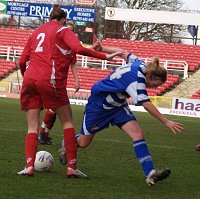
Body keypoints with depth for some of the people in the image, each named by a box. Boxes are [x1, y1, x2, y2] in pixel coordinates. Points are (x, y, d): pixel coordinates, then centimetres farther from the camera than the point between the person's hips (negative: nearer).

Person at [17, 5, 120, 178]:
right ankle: (72, 167, 0)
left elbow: (22, 62, 18)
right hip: (50, 79, -5)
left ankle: (29, 166, -10)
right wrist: (104, 56, -8)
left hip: (29, 79, 5)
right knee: (67, 122, 7)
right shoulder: (63, 31, 7)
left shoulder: (36, 32, 23)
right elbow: (78, 49, -12)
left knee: (33, 127, 9)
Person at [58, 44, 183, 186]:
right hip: (99, 104, -7)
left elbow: (125, 54, 4)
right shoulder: (136, 79, -37)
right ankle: (67, 144, 46)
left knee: (137, 134, -16)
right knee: (83, 143, 10)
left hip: (118, 105, 7)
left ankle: (150, 173, -25)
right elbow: (146, 104, -44)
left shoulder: (140, 64, -13)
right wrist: (167, 122, -47)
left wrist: (102, 49, 17)